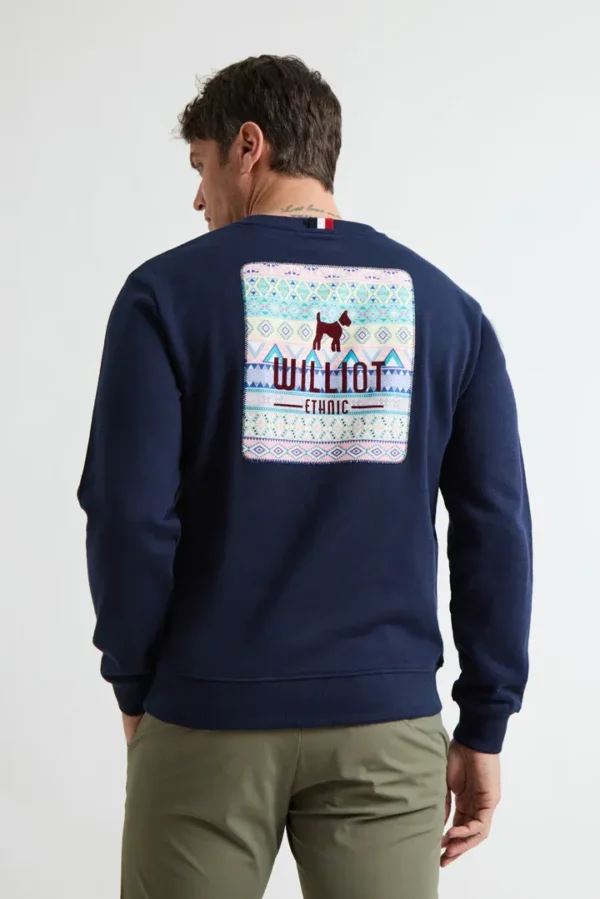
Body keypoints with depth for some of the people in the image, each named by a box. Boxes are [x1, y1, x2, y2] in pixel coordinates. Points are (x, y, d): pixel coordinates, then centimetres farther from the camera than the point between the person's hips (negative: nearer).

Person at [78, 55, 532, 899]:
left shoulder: (169, 292, -4)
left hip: (209, 714, -2)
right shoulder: (443, 305, 5)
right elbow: (496, 525, 0)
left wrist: (134, 687, 5)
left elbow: (129, 512, -10)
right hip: (388, 721, 2)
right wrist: (483, 729, 6)